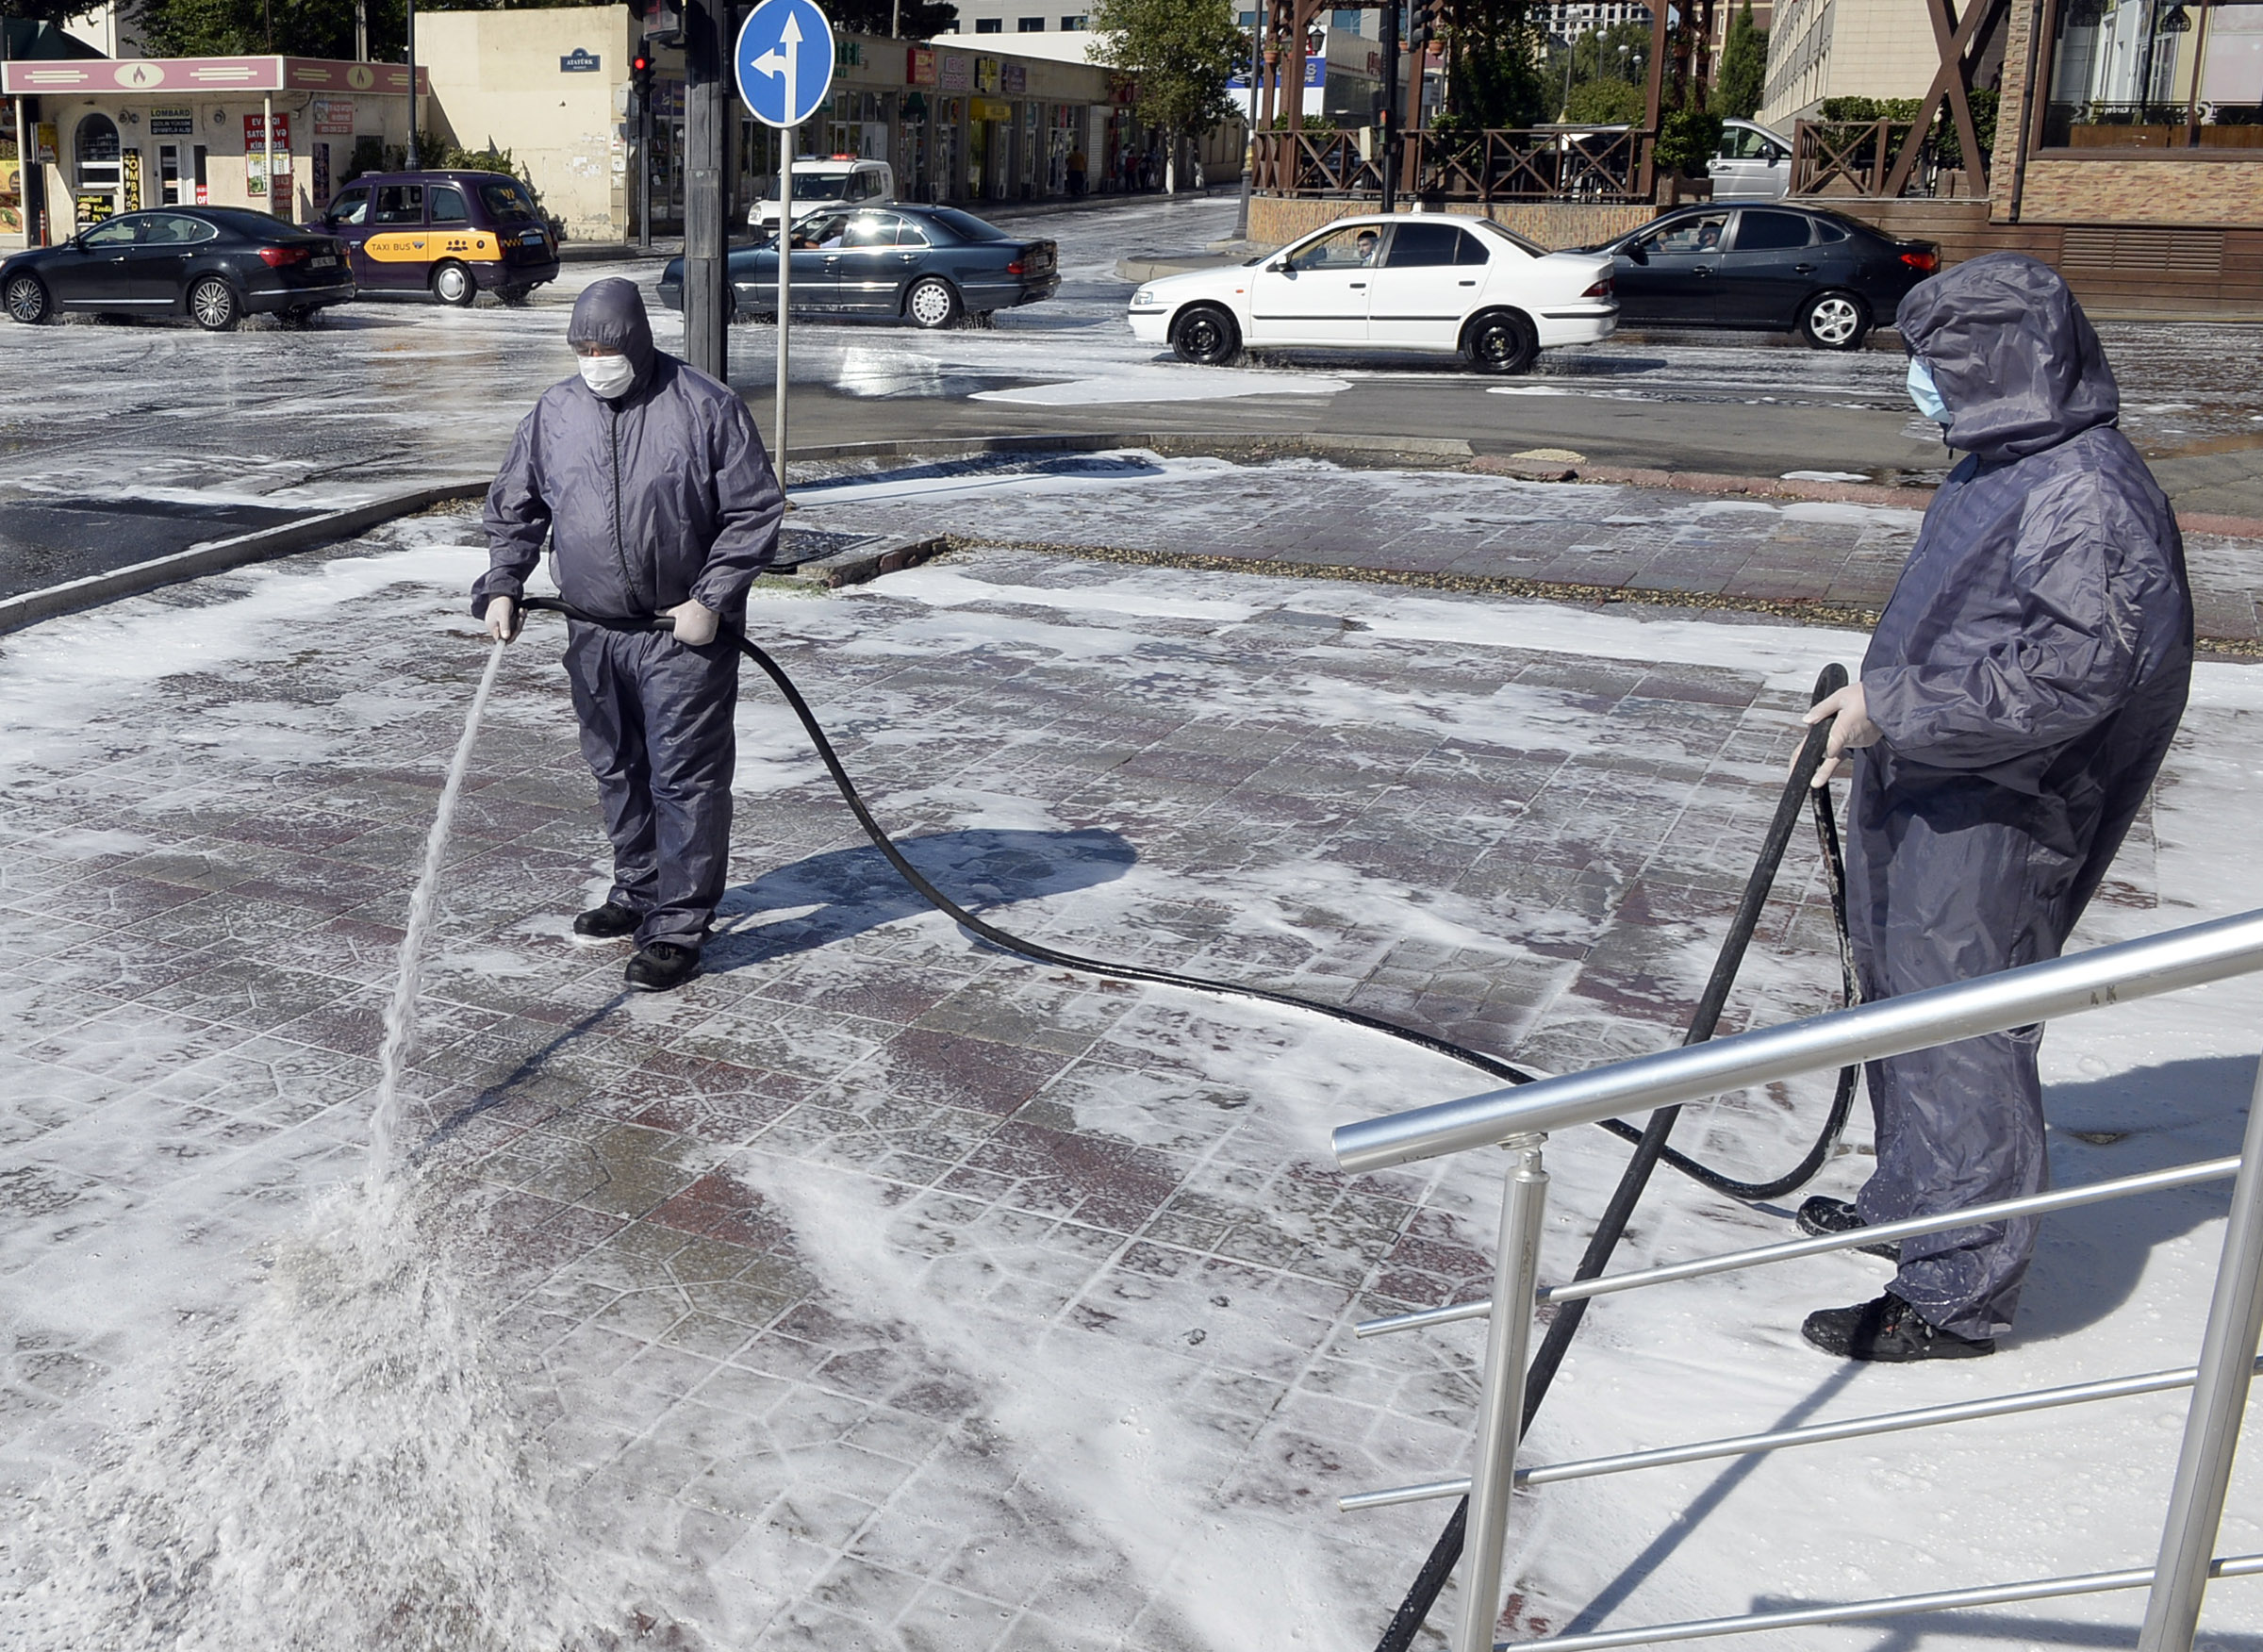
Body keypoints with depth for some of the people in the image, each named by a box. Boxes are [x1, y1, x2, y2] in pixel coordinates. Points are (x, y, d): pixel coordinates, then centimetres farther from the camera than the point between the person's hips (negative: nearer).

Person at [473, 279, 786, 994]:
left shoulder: (707, 407, -8)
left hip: (685, 632, -5)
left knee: (685, 778, -4)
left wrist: (711, 599, -15)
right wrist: (503, 587, -1)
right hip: (594, 632, 5)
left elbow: (755, 512, -7)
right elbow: (514, 508, 14)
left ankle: (679, 927, 3)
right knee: (617, 769, 16)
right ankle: (638, 891, 34)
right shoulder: (554, 412, 6)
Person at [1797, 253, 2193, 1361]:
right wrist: (1877, 710, 21)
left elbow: (2068, 676, -27)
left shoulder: (2088, 495, -21)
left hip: (1988, 826, -11)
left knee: (1961, 1045, -5)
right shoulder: (2000, 470, 12)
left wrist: (1893, 705, -25)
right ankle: (1907, 1204, 40)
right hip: (1915, 793, 11)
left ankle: (1957, 1297, 5)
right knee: (1903, 1011, 22)